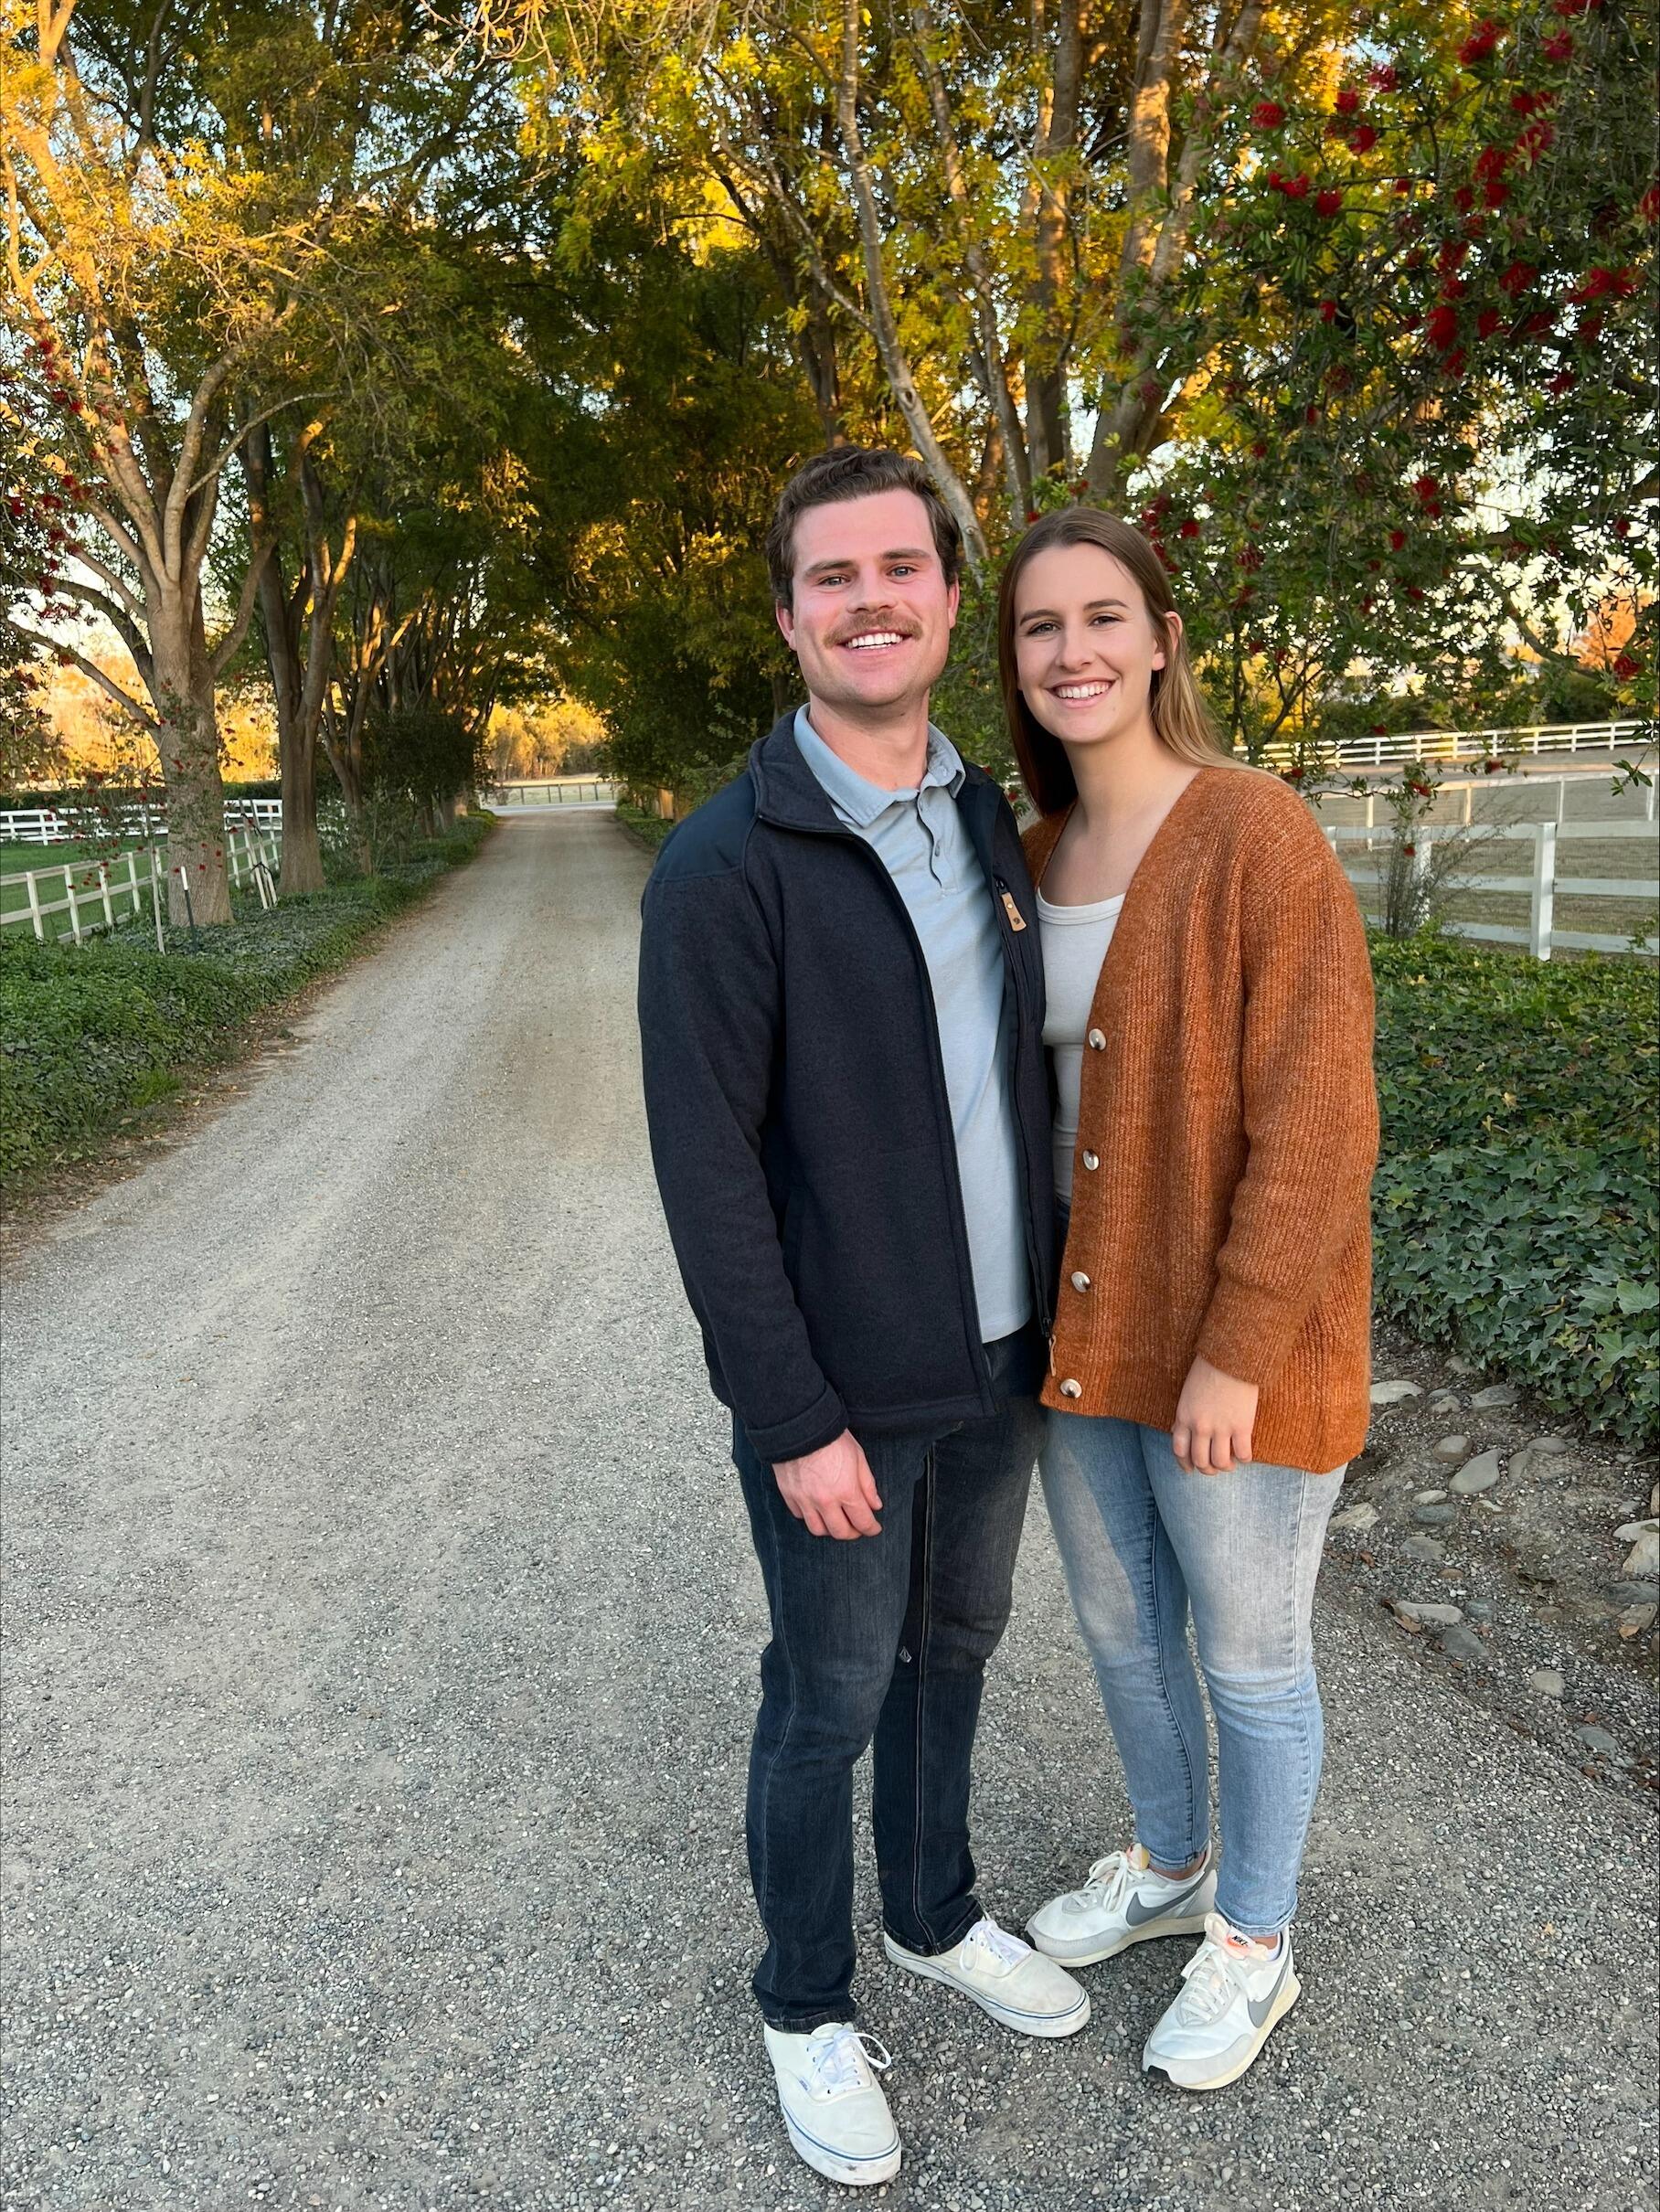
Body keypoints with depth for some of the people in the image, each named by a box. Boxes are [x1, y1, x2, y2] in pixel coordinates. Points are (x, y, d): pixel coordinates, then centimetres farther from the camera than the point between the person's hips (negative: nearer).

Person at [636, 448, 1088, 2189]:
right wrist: (795, 1420, -17)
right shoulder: (724, 869, -17)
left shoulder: (988, 823, 4)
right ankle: (807, 2005, 37)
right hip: (844, 1395, -6)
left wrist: (1050, 1310, 11)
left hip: (999, 1364, 6)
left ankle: (935, 1917, 48)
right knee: (830, 1703, 12)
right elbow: (707, 1169, -18)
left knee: (951, 1655, 23)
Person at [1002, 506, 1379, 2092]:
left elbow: (1315, 1121, -19)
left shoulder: (1258, 834, -17)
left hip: (1232, 1349, -6)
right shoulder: (1037, 857, 4)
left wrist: (1234, 1355, -19)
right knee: (1119, 1627, 23)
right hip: (1080, 1330, 7)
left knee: (1246, 1657, 14)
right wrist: (1039, 1308, 9)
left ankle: (1253, 1943, 40)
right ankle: (1168, 1863, 50)